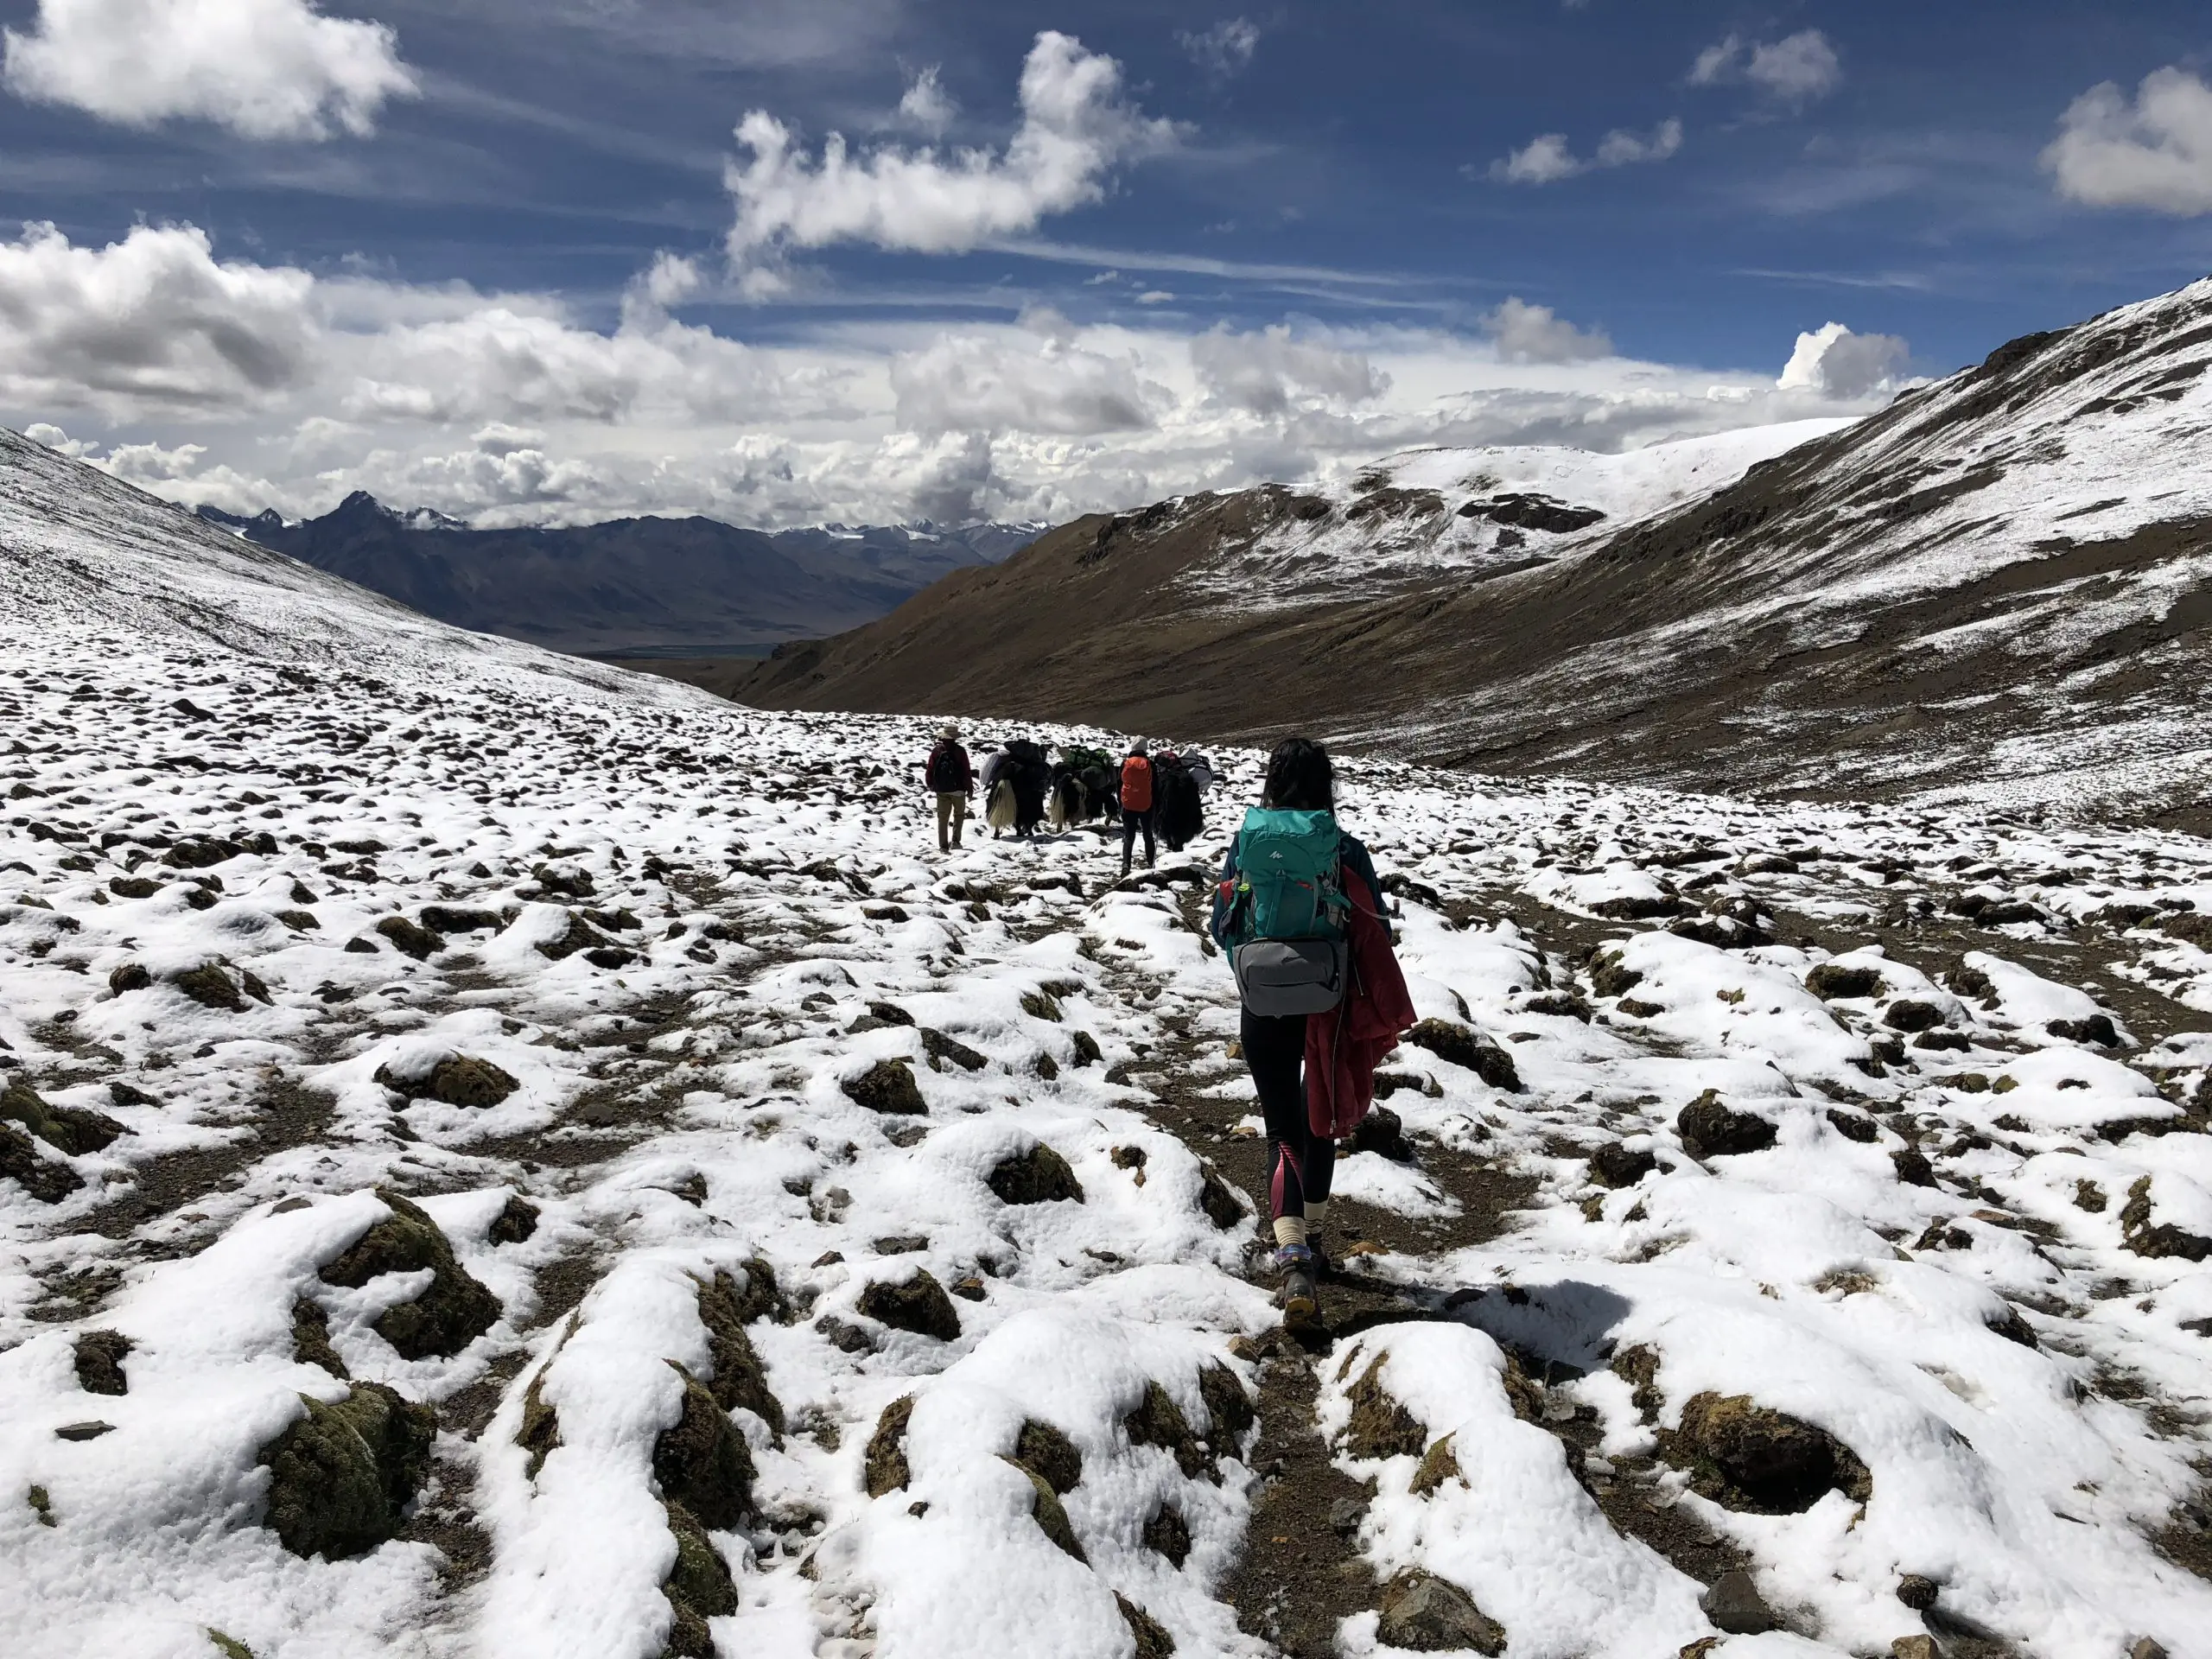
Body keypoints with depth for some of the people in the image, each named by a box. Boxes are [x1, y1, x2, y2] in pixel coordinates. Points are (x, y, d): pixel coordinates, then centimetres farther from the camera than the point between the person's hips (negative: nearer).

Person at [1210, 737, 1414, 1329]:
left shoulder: (1246, 844, -6)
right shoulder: (1346, 851, -9)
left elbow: (1223, 928, 2)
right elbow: (1377, 935, -5)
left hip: (1264, 1012, 0)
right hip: (1330, 1009, 0)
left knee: (1283, 1131, 6)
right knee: (1322, 1121, 22)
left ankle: (1293, 1258, -13)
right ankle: (1312, 1240, 36)